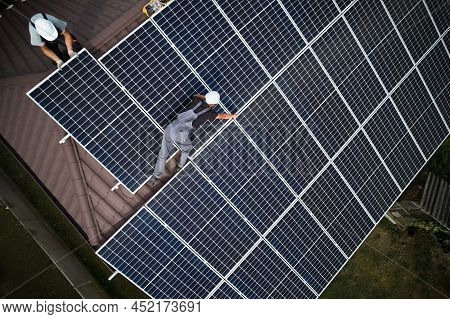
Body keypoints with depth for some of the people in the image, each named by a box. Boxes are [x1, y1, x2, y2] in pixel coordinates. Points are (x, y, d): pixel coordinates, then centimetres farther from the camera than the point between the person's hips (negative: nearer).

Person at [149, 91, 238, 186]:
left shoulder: (197, 101, 14)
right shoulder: (209, 113, 3)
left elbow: (197, 95, 42)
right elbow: (222, 116, 22)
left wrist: (206, 97, 52)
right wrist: (232, 116, 40)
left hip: (170, 128, 4)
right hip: (180, 135, -4)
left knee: (163, 154, 19)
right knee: (187, 148, 31)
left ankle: (155, 177, 23)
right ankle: (180, 167, 48)